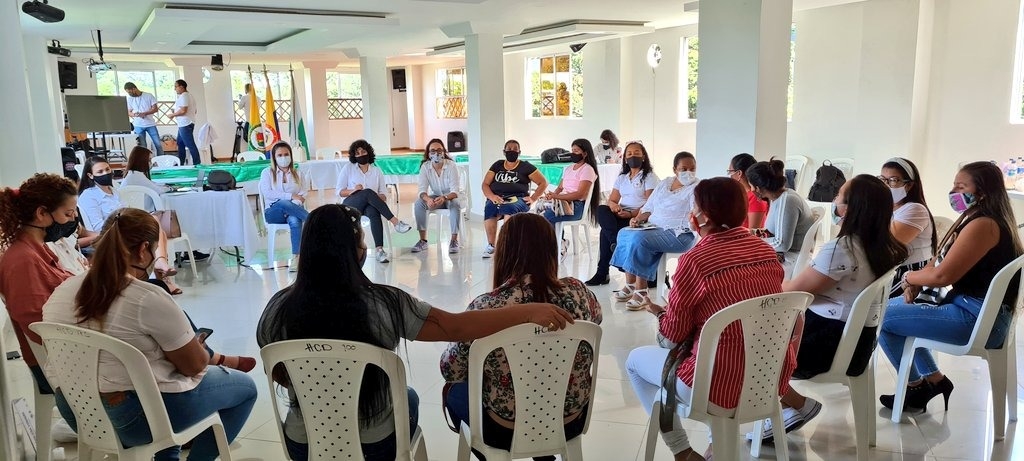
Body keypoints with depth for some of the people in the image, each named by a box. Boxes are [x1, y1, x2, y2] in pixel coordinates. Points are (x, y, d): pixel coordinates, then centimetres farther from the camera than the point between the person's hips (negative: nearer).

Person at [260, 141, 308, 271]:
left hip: (292, 211, 1)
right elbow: (267, 193, -5)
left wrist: (295, 205, -16)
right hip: (273, 212, -1)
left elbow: (303, 193, 6)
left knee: (295, 221, -37)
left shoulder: (297, 173, 18)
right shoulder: (267, 172, 10)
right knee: (284, 203, -39)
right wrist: (290, 196, -14)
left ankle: (296, 257, -43)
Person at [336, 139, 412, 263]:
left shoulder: (377, 170, 16)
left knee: (374, 212, -38)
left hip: (369, 205, 1)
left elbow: (384, 193, 11)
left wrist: (379, 197, -13)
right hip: (351, 204, -1)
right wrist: (353, 191, -12)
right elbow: (339, 191, 8)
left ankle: (379, 250, -49)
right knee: (368, 192, -35)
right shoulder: (348, 168, 13)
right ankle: (395, 222, -42)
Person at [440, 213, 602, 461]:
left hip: (507, 431, -3)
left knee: (455, 390, 26)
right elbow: (595, 318, 8)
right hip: (571, 422, 3)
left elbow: (451, 371, -9)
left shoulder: (485, 307, -24)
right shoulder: (577, 291, -16)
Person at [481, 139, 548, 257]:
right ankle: (491, 245, -30)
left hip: (517, 198, -2)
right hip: (497, 198, 2)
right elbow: (485, 184, 14)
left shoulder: (525, 166, 12)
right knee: (489, 208, -34)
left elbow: (543, 183, 10)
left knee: (509, 207, -39)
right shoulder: (497, 165, 20)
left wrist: (533, 199, -2)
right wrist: (492, 196, -7)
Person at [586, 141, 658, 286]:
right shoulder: (621, 178, 22)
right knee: (601, 210, -28)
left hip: (640, 217, -6)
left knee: (605, 231, -30)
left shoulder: (650, 177, 3)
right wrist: (613, 205, -11)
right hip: (620, 215, 6)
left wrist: (631, 214, -22)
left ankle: (603, 272, -24)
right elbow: (611, 200, 15)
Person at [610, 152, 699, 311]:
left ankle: (641, 293, -24)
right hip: (654, 227, 8)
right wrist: (638, 219, 2)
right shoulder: (665, 183, 17)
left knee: (639, 238, -29)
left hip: (678, 234, -7)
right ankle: (630, 285, -10)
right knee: (624, 233, -15)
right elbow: (649, 208, 20)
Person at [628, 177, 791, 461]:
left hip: (722, 387, -7)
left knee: (635, 360, 16)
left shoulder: (695, 260, -16)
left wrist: (660, 313, 15)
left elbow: (673, 334, -6)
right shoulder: (766, 251, 3)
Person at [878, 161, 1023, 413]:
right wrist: (915, 283, 0)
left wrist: (908, 277, -5)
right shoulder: (977, 221, 14)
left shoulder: (983, 225, -20)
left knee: (881, 318, -11)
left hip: (976, 319, -11)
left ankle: (916, 387, 9)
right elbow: (941, 260, 17)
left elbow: (943, 274, -24)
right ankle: (933, 378, 20)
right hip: (974, 311, 11)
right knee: (894, 307, 20)